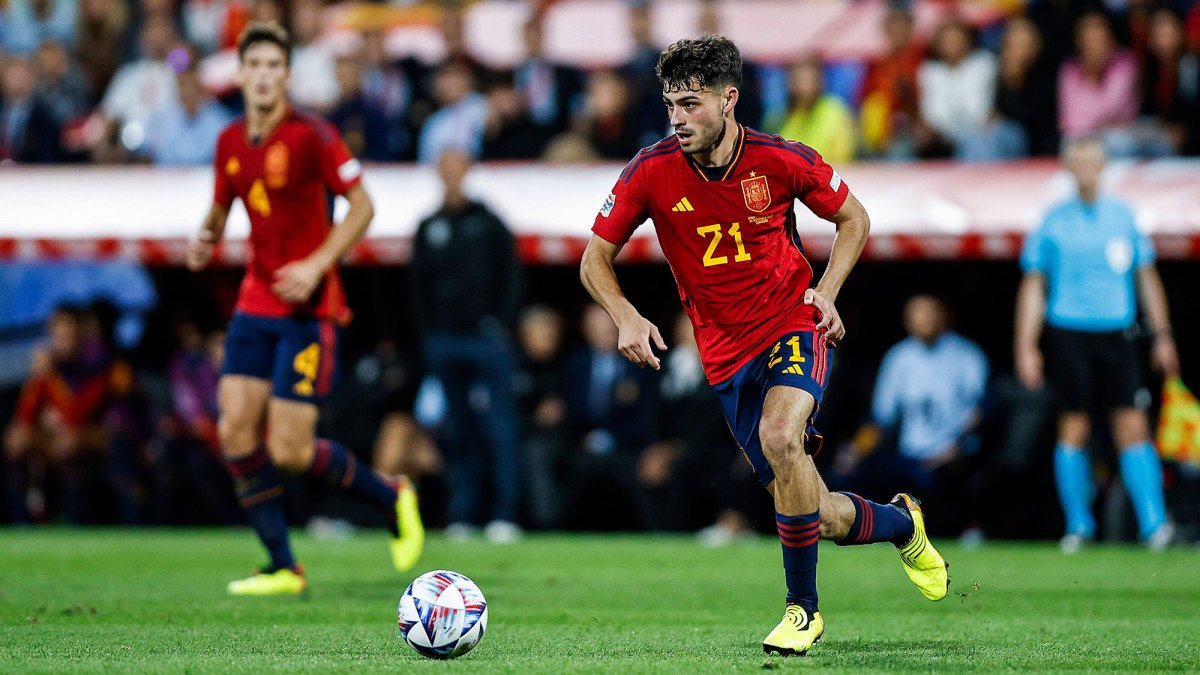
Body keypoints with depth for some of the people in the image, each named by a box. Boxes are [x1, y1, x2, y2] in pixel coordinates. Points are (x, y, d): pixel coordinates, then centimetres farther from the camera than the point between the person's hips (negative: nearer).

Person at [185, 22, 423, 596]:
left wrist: (317, 264, -19)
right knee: (236, 431, -5)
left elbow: (361, 205, -9)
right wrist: (204, 240, -2)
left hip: (308, 310, -6)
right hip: (255, 305, 6)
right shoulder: (230, 142, 7)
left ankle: (392, 496, 16)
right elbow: (221, 209, 20)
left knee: (289, 450, -10)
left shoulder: (311, 135, -12)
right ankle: (283, 568, 5)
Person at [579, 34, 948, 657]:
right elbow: (595, 260, -1)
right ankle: (901, 522, 38)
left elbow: (853, 218, 6)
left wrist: (827, 291, -8)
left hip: (795, 325, -2)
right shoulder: (651, 172, -10)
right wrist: (626, 317, -19)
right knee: (822, 519, 1)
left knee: (779, 437, -34)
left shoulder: (781, 161, -11)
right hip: (727, 354, 2)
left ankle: (803, 608, -17)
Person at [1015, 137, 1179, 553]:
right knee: (1074, 428, -1)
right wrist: (1026, 347, -1)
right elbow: (1033, 287, 5)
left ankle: (1153, 523, -10)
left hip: (1116, 333, 1)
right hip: (1069, 334, -1)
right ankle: (1078, 523, 11)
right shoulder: (1053, 222, 3)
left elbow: (1147, 276, 15)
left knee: (1132, 427, -7)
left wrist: (1162, 335, 10)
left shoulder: (1123, 216, 9)